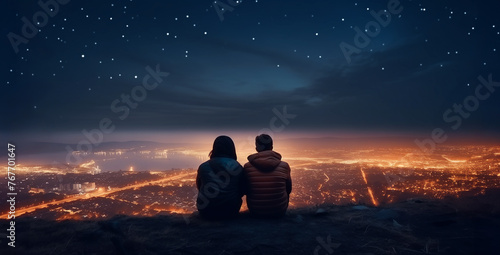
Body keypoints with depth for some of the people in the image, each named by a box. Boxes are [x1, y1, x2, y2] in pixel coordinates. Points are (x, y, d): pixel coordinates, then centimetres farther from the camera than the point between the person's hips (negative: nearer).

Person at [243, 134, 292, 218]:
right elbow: (288, 189, 4)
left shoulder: (247, 167, -13)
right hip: (279, 211, 0)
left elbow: (245, 190, 3)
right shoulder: (284, 166, -12)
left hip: (255, 212, 1)